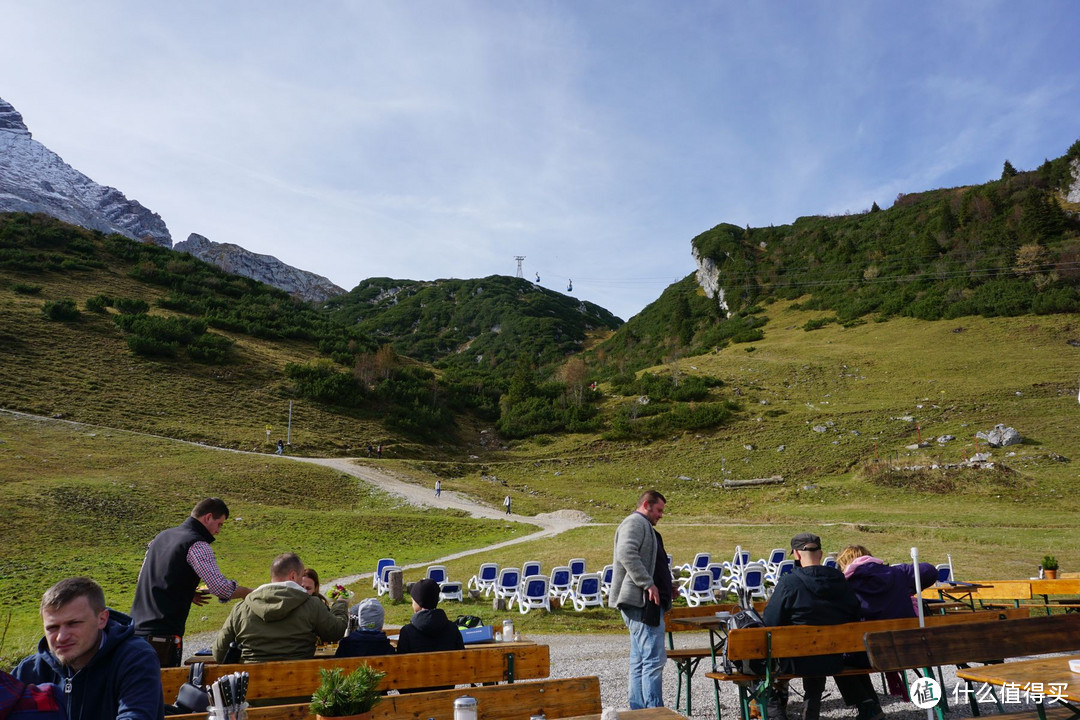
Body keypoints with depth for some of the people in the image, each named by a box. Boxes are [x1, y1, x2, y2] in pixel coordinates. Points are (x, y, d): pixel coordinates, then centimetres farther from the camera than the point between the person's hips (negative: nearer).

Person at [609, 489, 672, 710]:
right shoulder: (635, 522, -8)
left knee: (640, 660, 12)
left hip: (646, 603, 11)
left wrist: (666, 587, 25)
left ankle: (638, 710, 17)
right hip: (641, 601, -11)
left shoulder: (645, 526, 26)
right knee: (654, 658, -11)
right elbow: (626, 554, -24)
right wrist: (648, 584, -25)